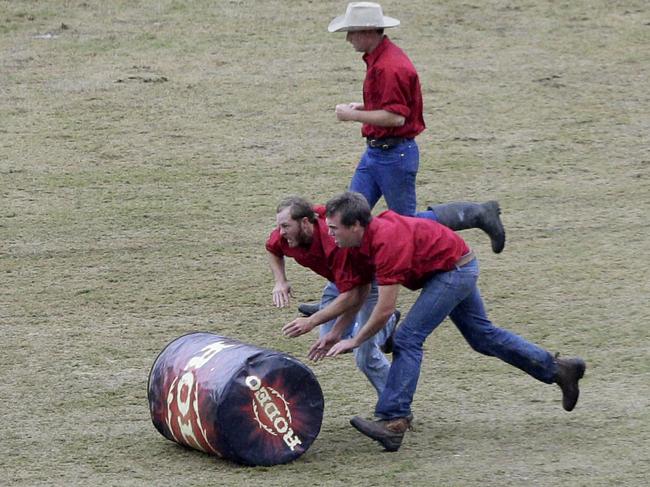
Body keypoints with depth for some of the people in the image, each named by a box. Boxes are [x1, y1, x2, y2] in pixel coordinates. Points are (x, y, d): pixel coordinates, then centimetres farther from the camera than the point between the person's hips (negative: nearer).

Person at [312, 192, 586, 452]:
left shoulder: (386, 242, -32)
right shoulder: (364, 239, -4)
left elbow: (385, 308, -29)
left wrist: (354, 341, -18)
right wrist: (336, 333, 6)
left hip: (453, 270, -10)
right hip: (459, 269, 10)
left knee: (408, 339, -16)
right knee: (483, 336, 22)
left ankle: (393, 422, -19)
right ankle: (557, 369, 34)